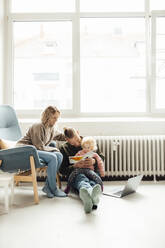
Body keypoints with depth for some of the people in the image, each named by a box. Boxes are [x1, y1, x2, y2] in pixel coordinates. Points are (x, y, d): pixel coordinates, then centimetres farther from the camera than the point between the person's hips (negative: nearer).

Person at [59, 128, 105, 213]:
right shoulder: (64, 149, 9)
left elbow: (101, 157, 13)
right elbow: (62, 170, 4)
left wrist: (94, 161, -11)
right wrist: (75, 166, -16)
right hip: (75, 175, -1)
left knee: (92, 182, -37)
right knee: (81, 178, -39)